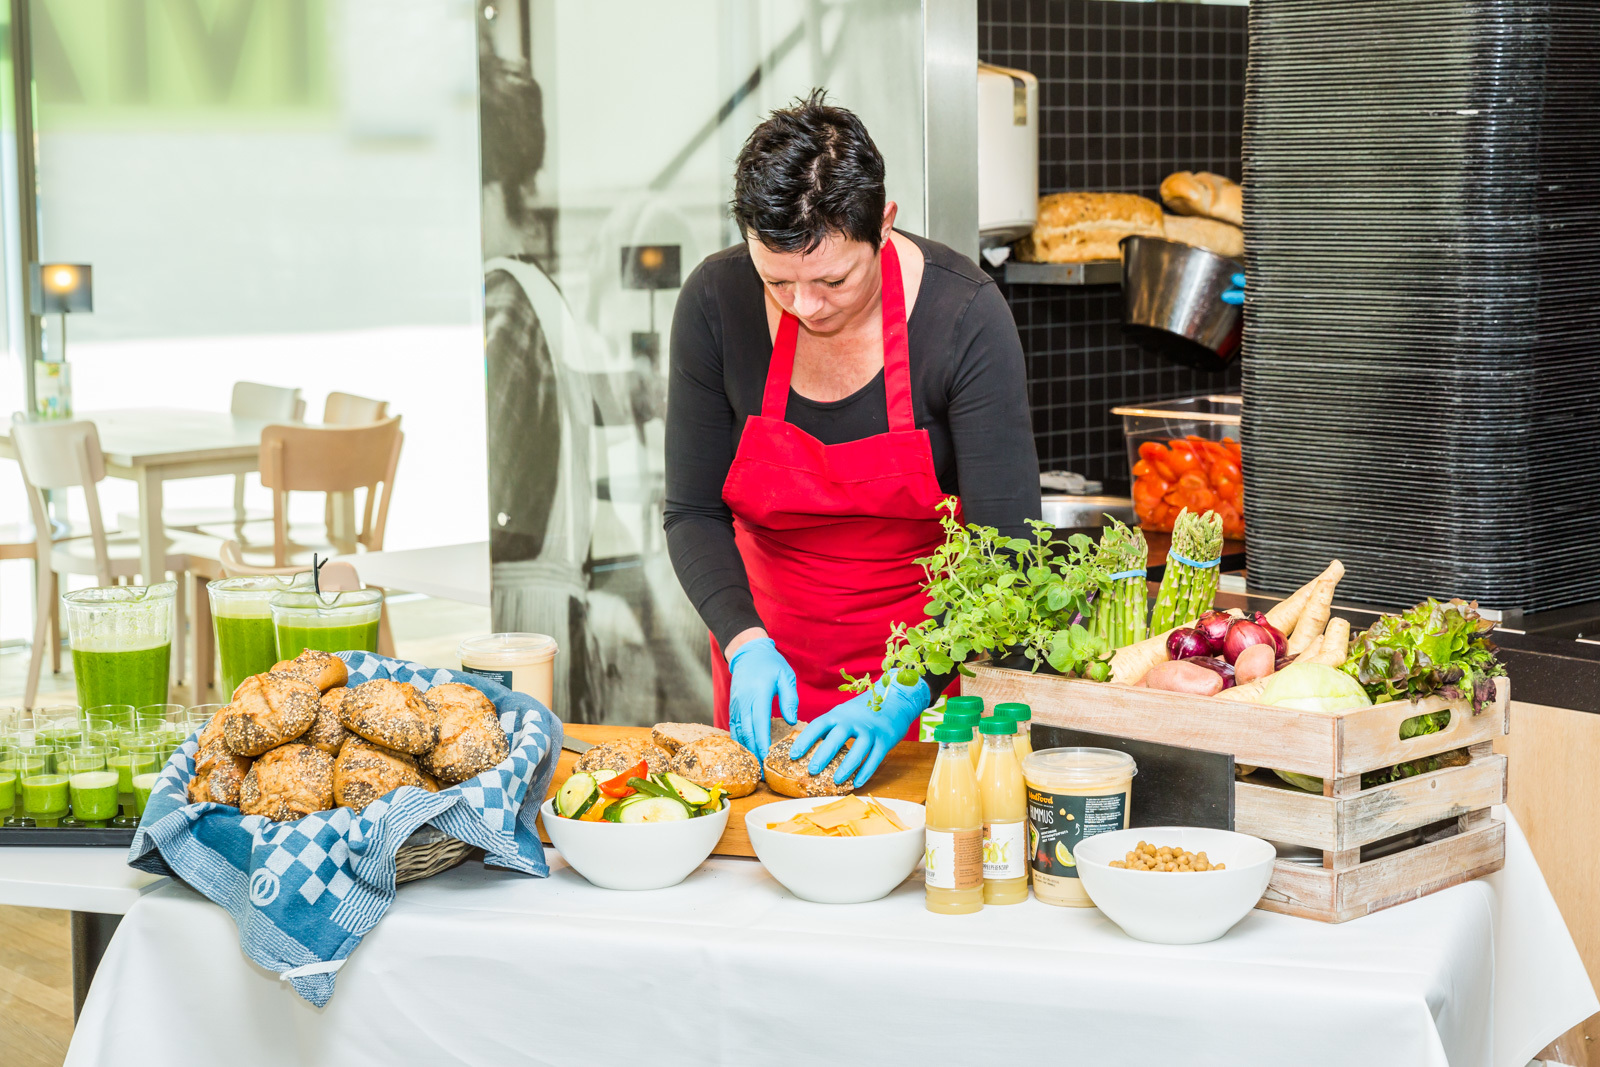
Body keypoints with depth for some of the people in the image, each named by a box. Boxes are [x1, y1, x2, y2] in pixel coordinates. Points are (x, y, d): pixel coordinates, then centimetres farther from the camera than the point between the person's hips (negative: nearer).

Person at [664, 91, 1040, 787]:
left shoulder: (965, 317, -23)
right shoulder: (716, 304, -16)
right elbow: (693, 513, -8)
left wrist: (904, 693, -31)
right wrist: (746, 643, -24)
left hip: (929, 653, -2)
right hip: (771, 642, 2)